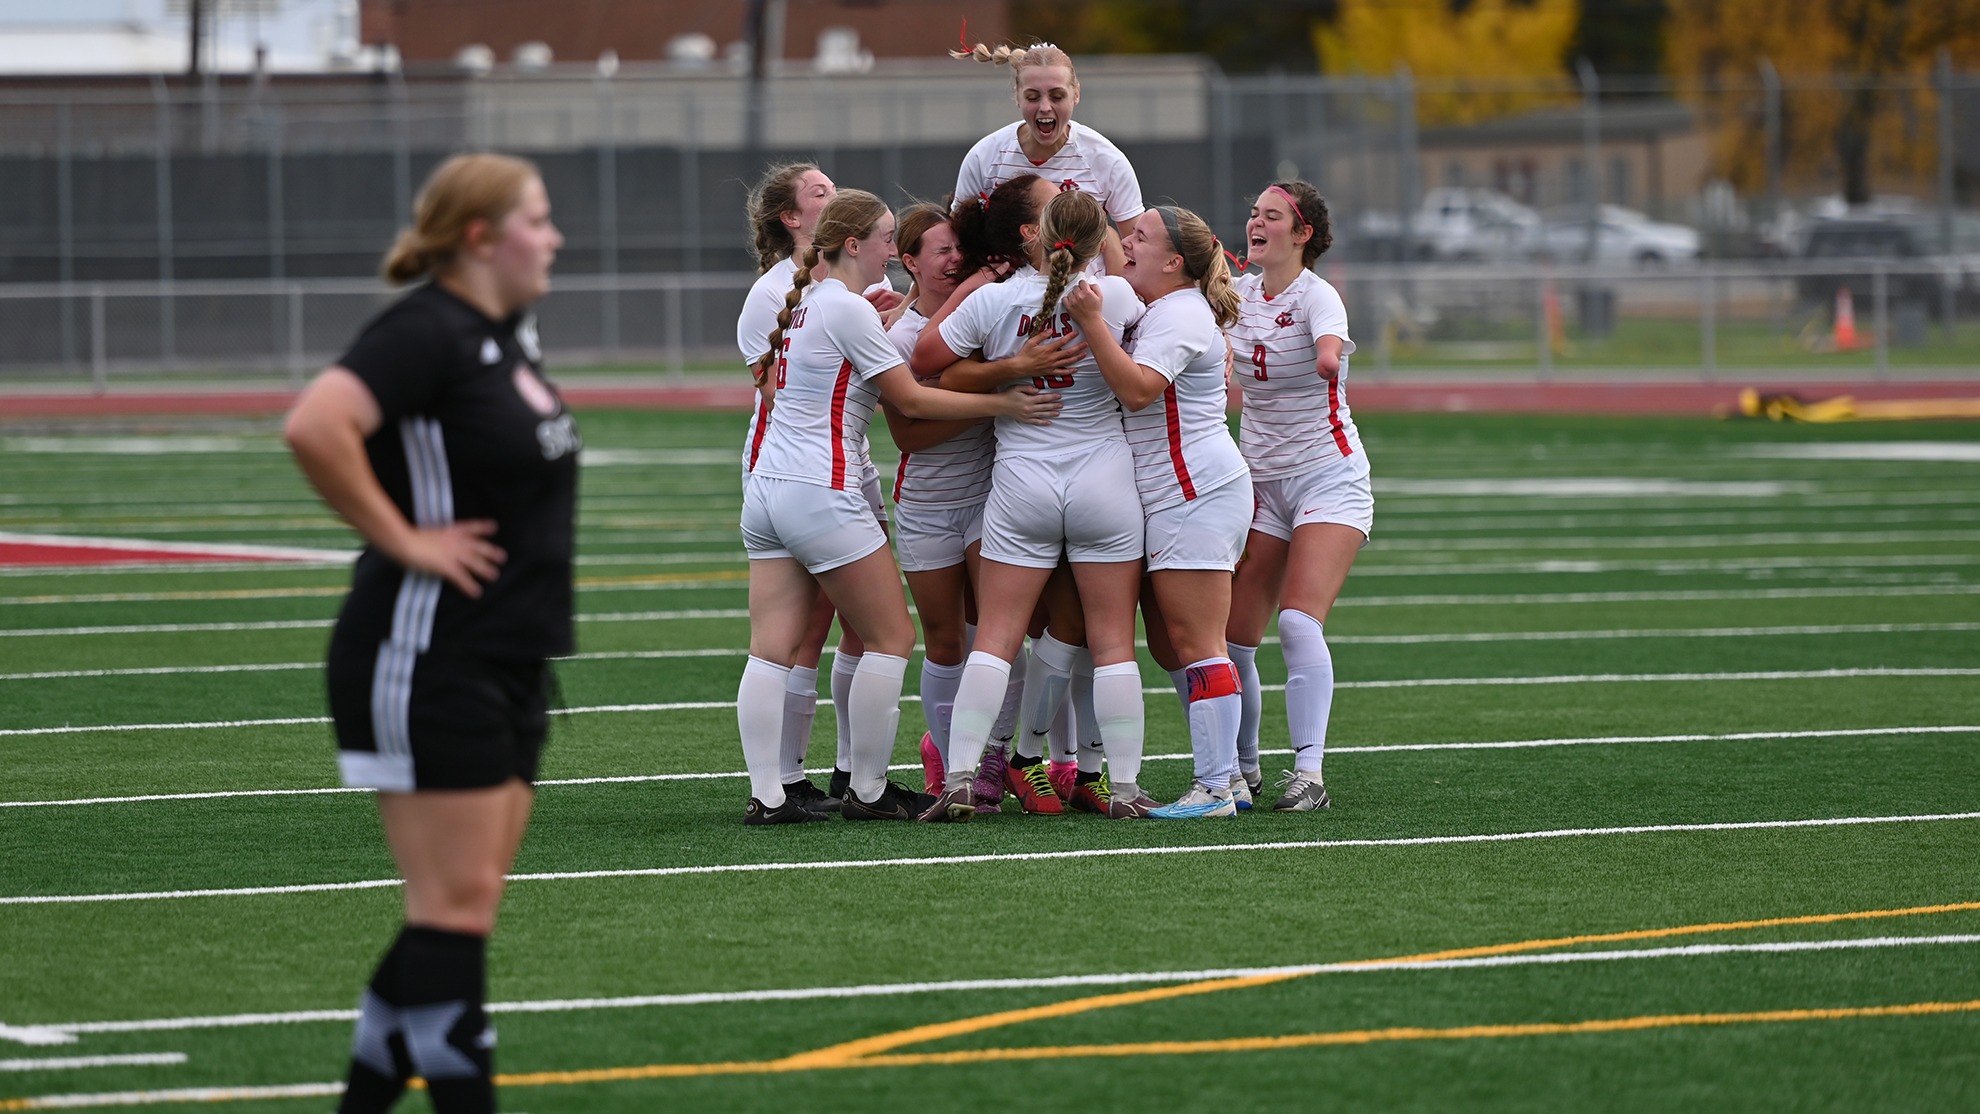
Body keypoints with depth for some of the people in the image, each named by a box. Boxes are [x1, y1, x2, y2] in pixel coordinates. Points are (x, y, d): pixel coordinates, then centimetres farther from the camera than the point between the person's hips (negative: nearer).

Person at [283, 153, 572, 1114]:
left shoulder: (508, 334, 14)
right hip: (428, 662, -10)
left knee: (463, 906, 9)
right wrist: (403, 538, -22)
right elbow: (314, 427, -31)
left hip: (508, 665, 10)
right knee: (456, 901, -9)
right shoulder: (427, 332, -15)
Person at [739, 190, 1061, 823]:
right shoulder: (849, 310, -12)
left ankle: (766, 795, -2)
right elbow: (911, 400, -10)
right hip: (821, 494, -9)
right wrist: (1004, 406, -7)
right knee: (892, 638, 2)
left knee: (772, 651, 3)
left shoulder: (804, 304, 13)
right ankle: (867, 791, 4)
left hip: (767, 489, 9)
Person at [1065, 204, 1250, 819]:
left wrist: (1091, 322, -28)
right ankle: (1223, 773, 15)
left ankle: (1214, 788, -12)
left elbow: (1137, 388, -25)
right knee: (1171, 645, 12)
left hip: (1199, 495, -11)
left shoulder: (1181, 314, -13)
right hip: (1171, 500, 11)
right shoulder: (1156, 311, 20)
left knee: (1195, 645, -11)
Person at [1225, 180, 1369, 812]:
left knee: (1299, 623, -22)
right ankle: (1242, 769, 17)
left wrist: (1326, 357, -59)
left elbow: (1329, 355, -34)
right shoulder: (1239, 293, 7)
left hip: (1329, 479, -6)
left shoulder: (1317, 295, -13)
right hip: (1259, 478, 6)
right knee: (1231, 636, -1)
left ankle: (1308, 773, -22)